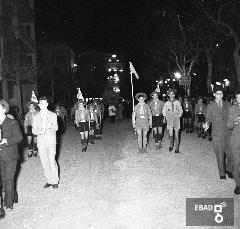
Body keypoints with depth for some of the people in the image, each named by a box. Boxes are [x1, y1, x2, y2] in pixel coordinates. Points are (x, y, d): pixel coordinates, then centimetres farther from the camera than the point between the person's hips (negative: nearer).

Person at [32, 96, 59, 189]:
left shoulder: (53, 115, 6)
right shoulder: (36, 117, 11)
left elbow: (56, 128, -5)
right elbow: (34, 130, 7)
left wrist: (50, 126, -28)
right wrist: (39, 131, -17)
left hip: (51, 141, -2)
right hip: (41, 142, 2)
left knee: (52, 161, -7)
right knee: (44, 162, 4)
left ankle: (55, 181, 7)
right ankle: (49, 181, 16)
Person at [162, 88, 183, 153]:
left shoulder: (177, 102, 7)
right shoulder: (166, 103, 8)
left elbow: (180, 110, 12)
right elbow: (164, 111, 13)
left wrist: (178, 116, -1)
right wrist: (166, 117, 2)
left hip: (176, 119, -1)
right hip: (169, 119, 1)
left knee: (177, 133, -7)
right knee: (170, 133, 1)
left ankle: (177, 148, -5)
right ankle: (171, 145, 20)